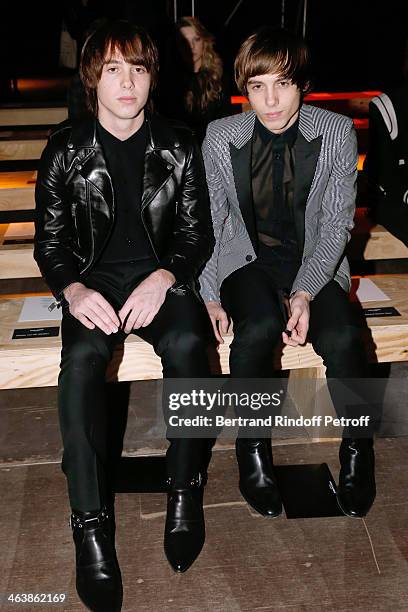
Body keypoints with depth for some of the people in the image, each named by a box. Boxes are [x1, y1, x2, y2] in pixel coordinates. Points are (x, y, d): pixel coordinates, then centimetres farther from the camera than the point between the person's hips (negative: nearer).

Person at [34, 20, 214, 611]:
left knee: (187, 344, -33)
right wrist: (73, 289, -17)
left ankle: (185, 491, -16)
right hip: (96, 278, 0)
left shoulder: (178, 146, 3)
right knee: (82, 356, -32)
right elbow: (49, 240, 4)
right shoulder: (67, 150, 2)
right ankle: (92, 524, -26)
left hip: (162, 275, 1)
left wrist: (163, 278, -17)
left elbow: (197, 232, 3)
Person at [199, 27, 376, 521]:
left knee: (343, 337, -29)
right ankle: (252, 449, -9)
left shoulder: (337, 134, -6)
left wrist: (305, 292, -19)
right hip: (247, 258, 0)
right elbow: (210, 221, 1)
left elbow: (336, 224, -6)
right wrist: (210, 295, -10)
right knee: (259, 328, -33)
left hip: (315, 260, 1)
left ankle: (357, 451, 0)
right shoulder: (220, 137, -5)